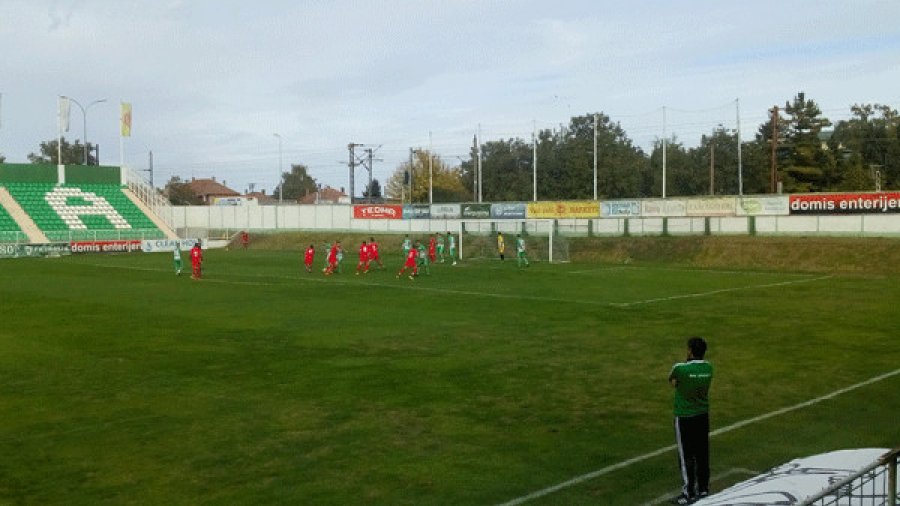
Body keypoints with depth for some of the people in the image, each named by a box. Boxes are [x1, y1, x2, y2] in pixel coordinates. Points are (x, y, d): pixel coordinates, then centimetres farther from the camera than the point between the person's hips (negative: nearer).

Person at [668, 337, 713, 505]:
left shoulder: (680, 368, -20)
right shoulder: (708, 368, -2)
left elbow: (671, 379, 1)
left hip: (684, 418, -6)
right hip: (703, 416, 6)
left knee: (686, 456, 2)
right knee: (702, 454, 14)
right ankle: (703, 488, 25)